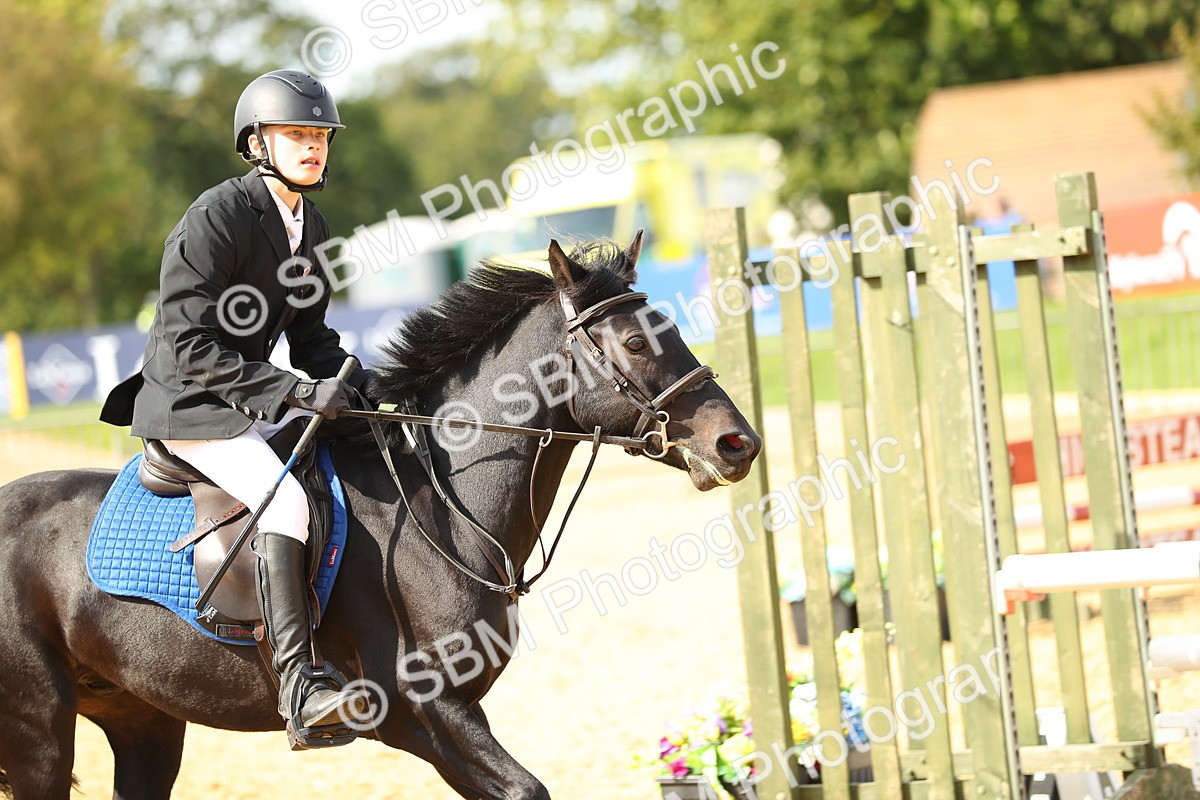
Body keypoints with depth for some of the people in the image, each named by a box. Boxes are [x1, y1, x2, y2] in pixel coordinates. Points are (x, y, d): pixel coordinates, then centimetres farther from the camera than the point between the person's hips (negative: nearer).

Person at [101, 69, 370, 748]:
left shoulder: (313, 228, 9)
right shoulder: (215, 218, -18)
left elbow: (310, 335, 15)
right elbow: (189, 343, -22)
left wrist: (354, 382, -6)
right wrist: (295, 393, -27)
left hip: (257, 402, 9)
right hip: (190, 407, -9)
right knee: (285, 499, -30)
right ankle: (298, 686, -34)